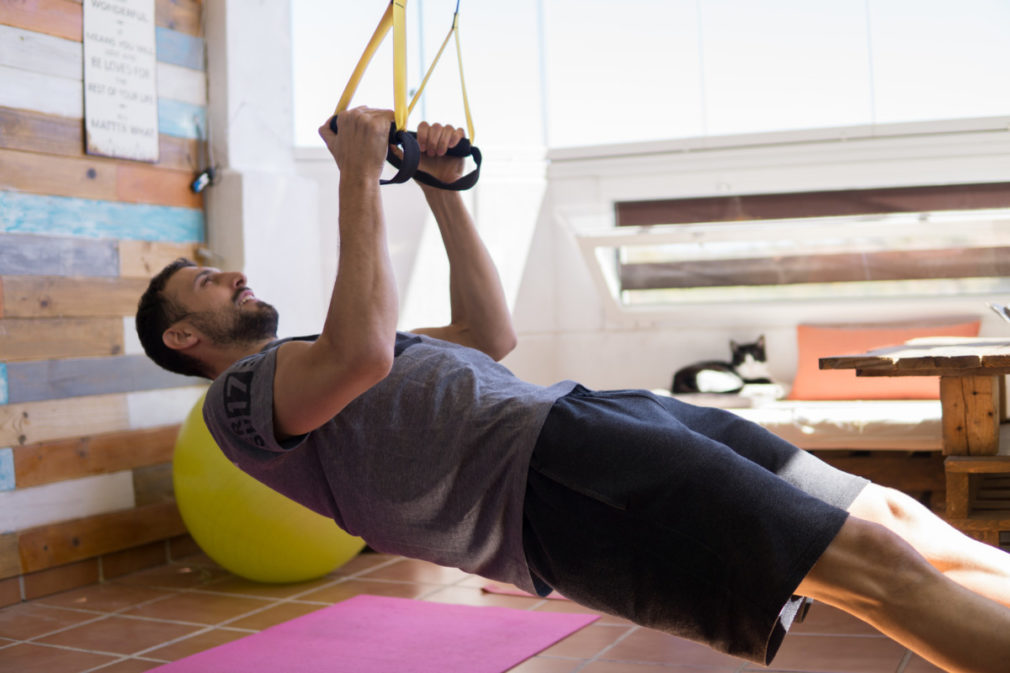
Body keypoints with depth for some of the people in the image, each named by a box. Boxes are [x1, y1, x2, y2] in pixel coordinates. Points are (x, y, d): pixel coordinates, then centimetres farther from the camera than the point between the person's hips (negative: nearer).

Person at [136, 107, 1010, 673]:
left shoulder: (309, 366, 33)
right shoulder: (241, 396, 5)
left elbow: (492, 335, 32)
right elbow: (365, 352, -19)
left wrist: (444, 193, 28)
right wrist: (359, 180, -9)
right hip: (544, 474, -9)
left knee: (891, 516, 2)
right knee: (871, 562, -19)